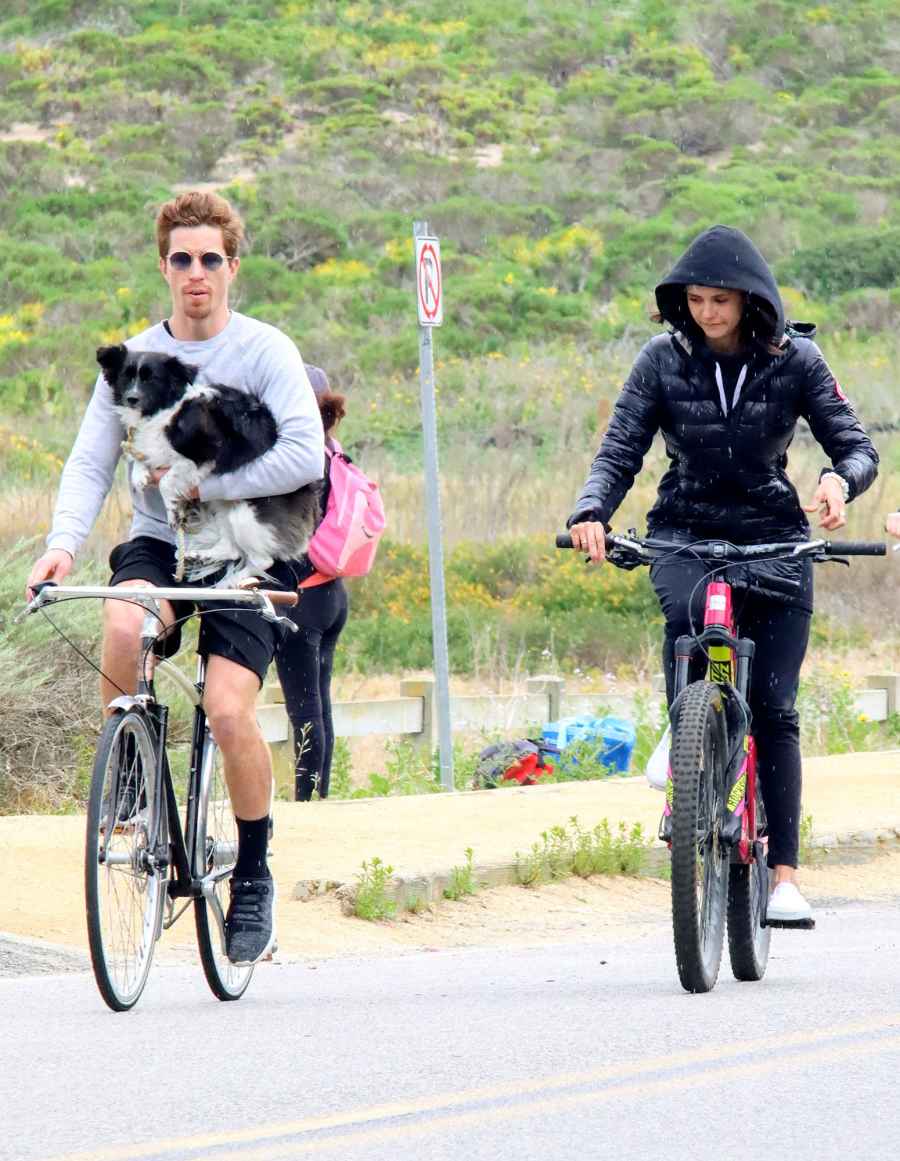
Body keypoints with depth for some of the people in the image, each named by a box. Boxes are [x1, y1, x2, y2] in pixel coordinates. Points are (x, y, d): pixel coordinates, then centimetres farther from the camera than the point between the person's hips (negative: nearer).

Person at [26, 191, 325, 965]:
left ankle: (254, 877, 1)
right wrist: (63, 544, -20)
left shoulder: (266, 352, -5)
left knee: (228, 711, -20)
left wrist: (203, 483, -19)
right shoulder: (133, 360, 3)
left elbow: (306, 455, -17)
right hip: (159, 543, 2)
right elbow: (90, 464, -2)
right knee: (123, 621, -33)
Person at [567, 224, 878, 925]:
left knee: (774, 705, -8)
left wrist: (840, 479, -29)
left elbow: (856, 444, -5)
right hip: (687, 533, 0)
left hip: (774, 536, 0)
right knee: (688, 610, -36)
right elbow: (620, 453, -6)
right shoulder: (665, 360, -2)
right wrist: (592, 512, -26)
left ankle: (784, 873, -6)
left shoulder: (795, 360, -3)